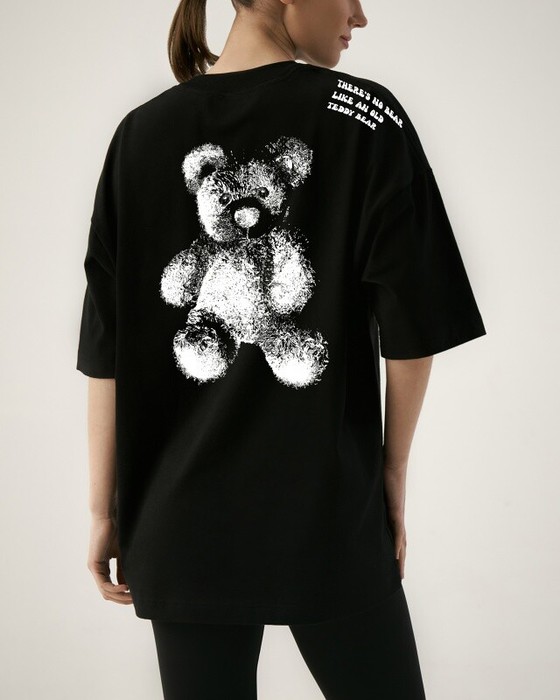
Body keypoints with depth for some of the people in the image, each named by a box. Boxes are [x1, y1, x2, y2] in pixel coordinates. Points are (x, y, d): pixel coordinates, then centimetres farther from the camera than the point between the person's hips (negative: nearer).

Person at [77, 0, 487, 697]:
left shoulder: (140, 133, 1)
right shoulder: (368, 118, -8)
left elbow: (106, 351, 0)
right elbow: (412, 333, -8)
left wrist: (104, 510, 8)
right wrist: (393, 473, 7)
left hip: (182, 528, 3)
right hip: (330, 519, -3)